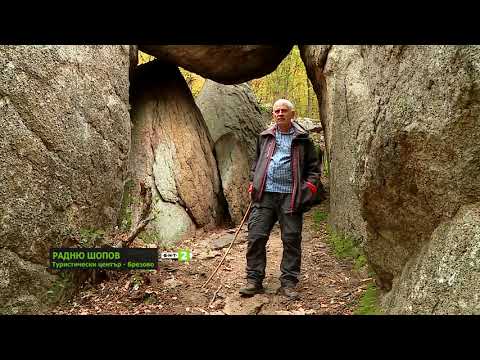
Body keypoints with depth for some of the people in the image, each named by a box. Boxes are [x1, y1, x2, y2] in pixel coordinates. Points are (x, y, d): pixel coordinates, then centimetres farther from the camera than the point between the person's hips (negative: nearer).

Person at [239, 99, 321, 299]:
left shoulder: (302, 139, 8)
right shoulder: (265, 137, 16)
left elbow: (313, 168, 9)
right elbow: (256, 163, 25)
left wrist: (309, 187, -4)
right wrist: (253, 184, 14)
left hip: (290, 196, -2)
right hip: (265, 194, 2)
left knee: (292, 239, 1)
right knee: (256, 236, -2)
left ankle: (288, 283, 13)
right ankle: (254, 280, 9)